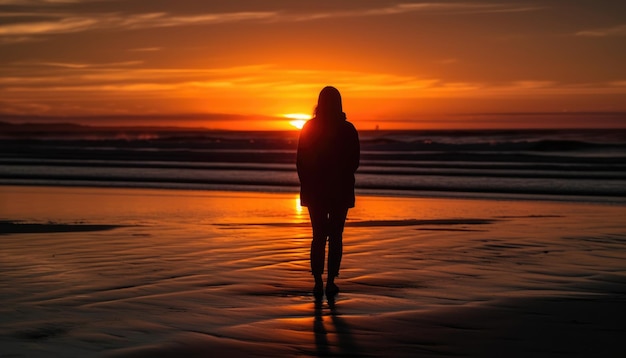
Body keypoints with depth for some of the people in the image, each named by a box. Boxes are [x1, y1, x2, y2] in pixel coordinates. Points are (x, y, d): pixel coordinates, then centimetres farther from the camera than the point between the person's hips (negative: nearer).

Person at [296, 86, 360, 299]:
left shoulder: (309, 128, -3)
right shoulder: (348, 130, -5)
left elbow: (301, 161, -1)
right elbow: (354, 161, 0)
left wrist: (307, 184, 12)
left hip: (314, 191, 1)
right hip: (341, 191, -1)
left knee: (318, 236, 8)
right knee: (335, 237, 6)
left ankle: (318, 283, 0)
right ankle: (331, 283, 1)